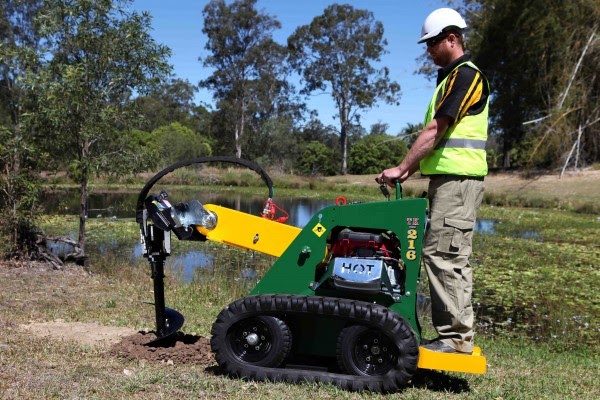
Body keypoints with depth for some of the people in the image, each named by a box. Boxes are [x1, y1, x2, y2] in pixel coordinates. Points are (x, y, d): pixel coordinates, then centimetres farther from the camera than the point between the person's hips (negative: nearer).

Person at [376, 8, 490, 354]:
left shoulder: (466, 75, -10)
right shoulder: (451, 78, 21)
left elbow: (435, 131, -17)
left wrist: (401, 168, -15)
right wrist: (410, 171, 13)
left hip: (458, 180, -10)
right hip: (448, 179, 10)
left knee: (443, 254, -10)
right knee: (451, 257, 11)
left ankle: (458, 337, -3)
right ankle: (455, 332, 18)